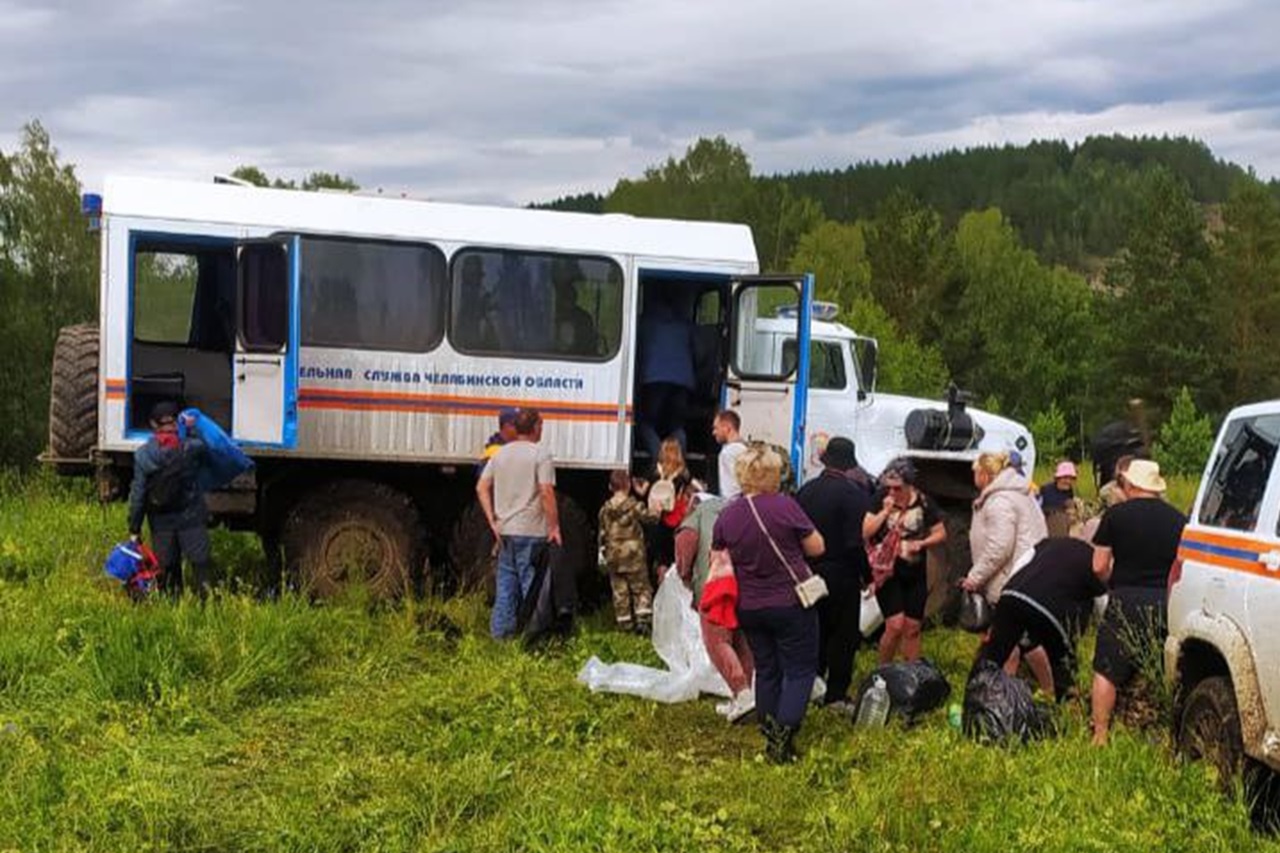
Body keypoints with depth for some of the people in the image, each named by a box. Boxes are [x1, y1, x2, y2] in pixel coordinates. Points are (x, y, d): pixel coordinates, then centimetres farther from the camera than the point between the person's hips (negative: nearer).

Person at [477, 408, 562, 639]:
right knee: (530, 579, 1)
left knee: (506, 579, 12)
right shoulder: (540, 455, -10)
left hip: (504, 530, 6)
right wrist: (554, 526, -12)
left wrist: (492, 520, 8)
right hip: (531, 531, -6)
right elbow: (547, 493, -17)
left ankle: (501, 629, 14)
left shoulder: (500, 454, 10)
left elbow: (481, 488, 9)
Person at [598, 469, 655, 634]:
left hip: (613, 557, 3)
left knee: (619, 591, 10)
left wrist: (604, 553, 16)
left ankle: (624, 623, 12)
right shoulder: (634, 505, -11)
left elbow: (602, 534, 6)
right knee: (641, 588, 6)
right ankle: (643, 619, -5)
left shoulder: (605, 510, 2)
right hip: (634, 554, -3)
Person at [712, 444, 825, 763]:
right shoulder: (785, 505, -17)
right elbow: (816, 547, -8)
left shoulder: (727, 515, -4)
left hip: (749, 608, 5)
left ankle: (769, 734, 24)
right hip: (791, 604, -5)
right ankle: (784, 732, -6)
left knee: (766, 669, 18)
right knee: (800, 669, 6)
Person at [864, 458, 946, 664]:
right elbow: (866, 533, -9)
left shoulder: (924, 502, -2)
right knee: (895, 625, -11)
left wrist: (921, 543, -13)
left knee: (912, 628, 8)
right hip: (887, 572, -2)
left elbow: (941, 534, 4)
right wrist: (885, 511, -18)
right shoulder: (881, 499, -5)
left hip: (915, 574, 2)